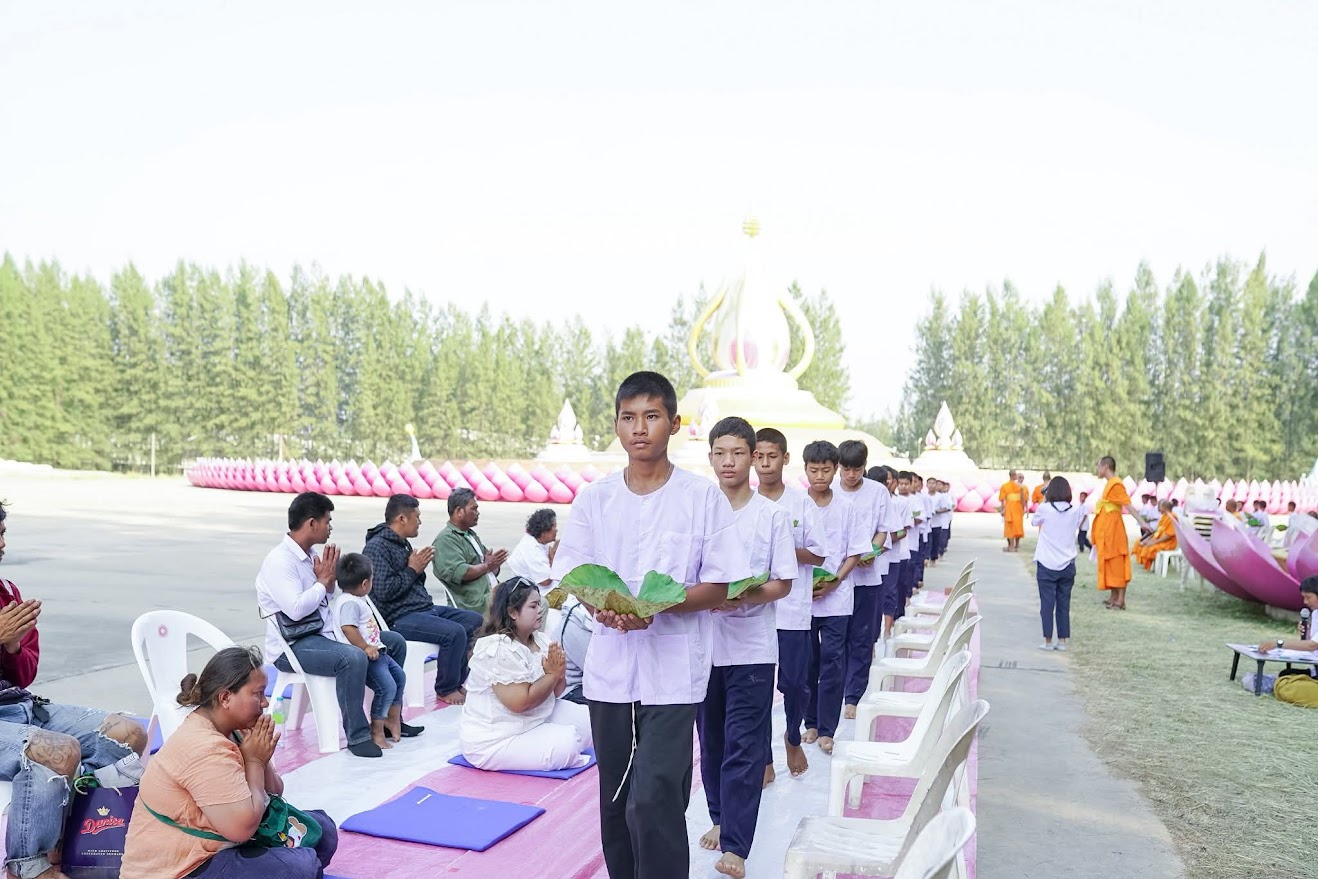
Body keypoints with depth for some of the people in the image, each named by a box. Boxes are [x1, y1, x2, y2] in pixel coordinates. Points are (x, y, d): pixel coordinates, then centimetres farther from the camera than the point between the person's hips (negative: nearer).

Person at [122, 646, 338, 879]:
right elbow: (242, 828, -28)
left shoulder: (231, 729, 5)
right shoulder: (205, 749, -24)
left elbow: (273, 795, 10)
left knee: (321, 830, 7)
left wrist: (262, 760, -10)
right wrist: (255, 761, -17)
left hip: (213, 847, 10)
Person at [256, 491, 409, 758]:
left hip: (325, 633, 10)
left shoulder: (309, 555, 11)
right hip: (293, 647, -9)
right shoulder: (279, 561, -16)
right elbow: (296, 609, -28)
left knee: (395, 642, 7)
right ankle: (357, 735, -22)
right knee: (353, 658, -36)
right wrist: (323, 581, -14)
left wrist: (329, 579, 0)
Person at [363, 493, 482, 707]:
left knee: (474, 621, 6)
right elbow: (383, 591, -24)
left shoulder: (402, 543, 14)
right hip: (399, 618, -10)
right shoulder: (376, 547, -14)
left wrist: (420, 567, 0)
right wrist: (412, 570, -13)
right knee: (455, 632, -26)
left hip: (423, 608, 10)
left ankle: (456, 683, 12)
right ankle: (446, 690, -4)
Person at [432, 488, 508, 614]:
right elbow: (460, 573, -19)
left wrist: (495, 564, -1)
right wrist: (486, 566, -5)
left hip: (492, 595, 9)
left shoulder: (471, 535, 24)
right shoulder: (446, 539, -5)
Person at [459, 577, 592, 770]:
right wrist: (552, 674, -16)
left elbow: (556, 691, 7)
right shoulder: (498, 649, -23)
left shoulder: (540, 640, 3)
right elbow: (520, 702, -28)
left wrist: (559, 672, -16)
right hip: (493, 741, -9)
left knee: (586, 718, 3)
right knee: (566, 746, -22)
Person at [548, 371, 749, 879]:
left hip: (673, 670, -3)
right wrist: (600, 604, -15)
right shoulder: (594, 498, 4)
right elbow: (570, 575, 6)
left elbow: (719, 588, -4)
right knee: (614, 799, 14)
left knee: (654, 801, -10)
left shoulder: (703, 497, -5)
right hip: (609, 667, 4)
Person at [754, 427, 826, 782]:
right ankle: (763, 757, 20)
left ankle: (793, 737, 36)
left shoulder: (802, 503, -1)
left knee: (795, 683, 6)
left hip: (792, 608, -1)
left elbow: (819, 555, 0)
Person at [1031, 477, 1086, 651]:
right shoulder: (1075, 511, -2)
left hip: (1046, 565, -3)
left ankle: (1048, 641, 4)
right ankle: (1063, 640, 13)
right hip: (1067, 565, 3)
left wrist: (1044, 500, 14)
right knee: (1064, 604, 9)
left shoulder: (1044, 509, -10)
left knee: (1047, 603, 2)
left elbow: (1034, 520, 10)